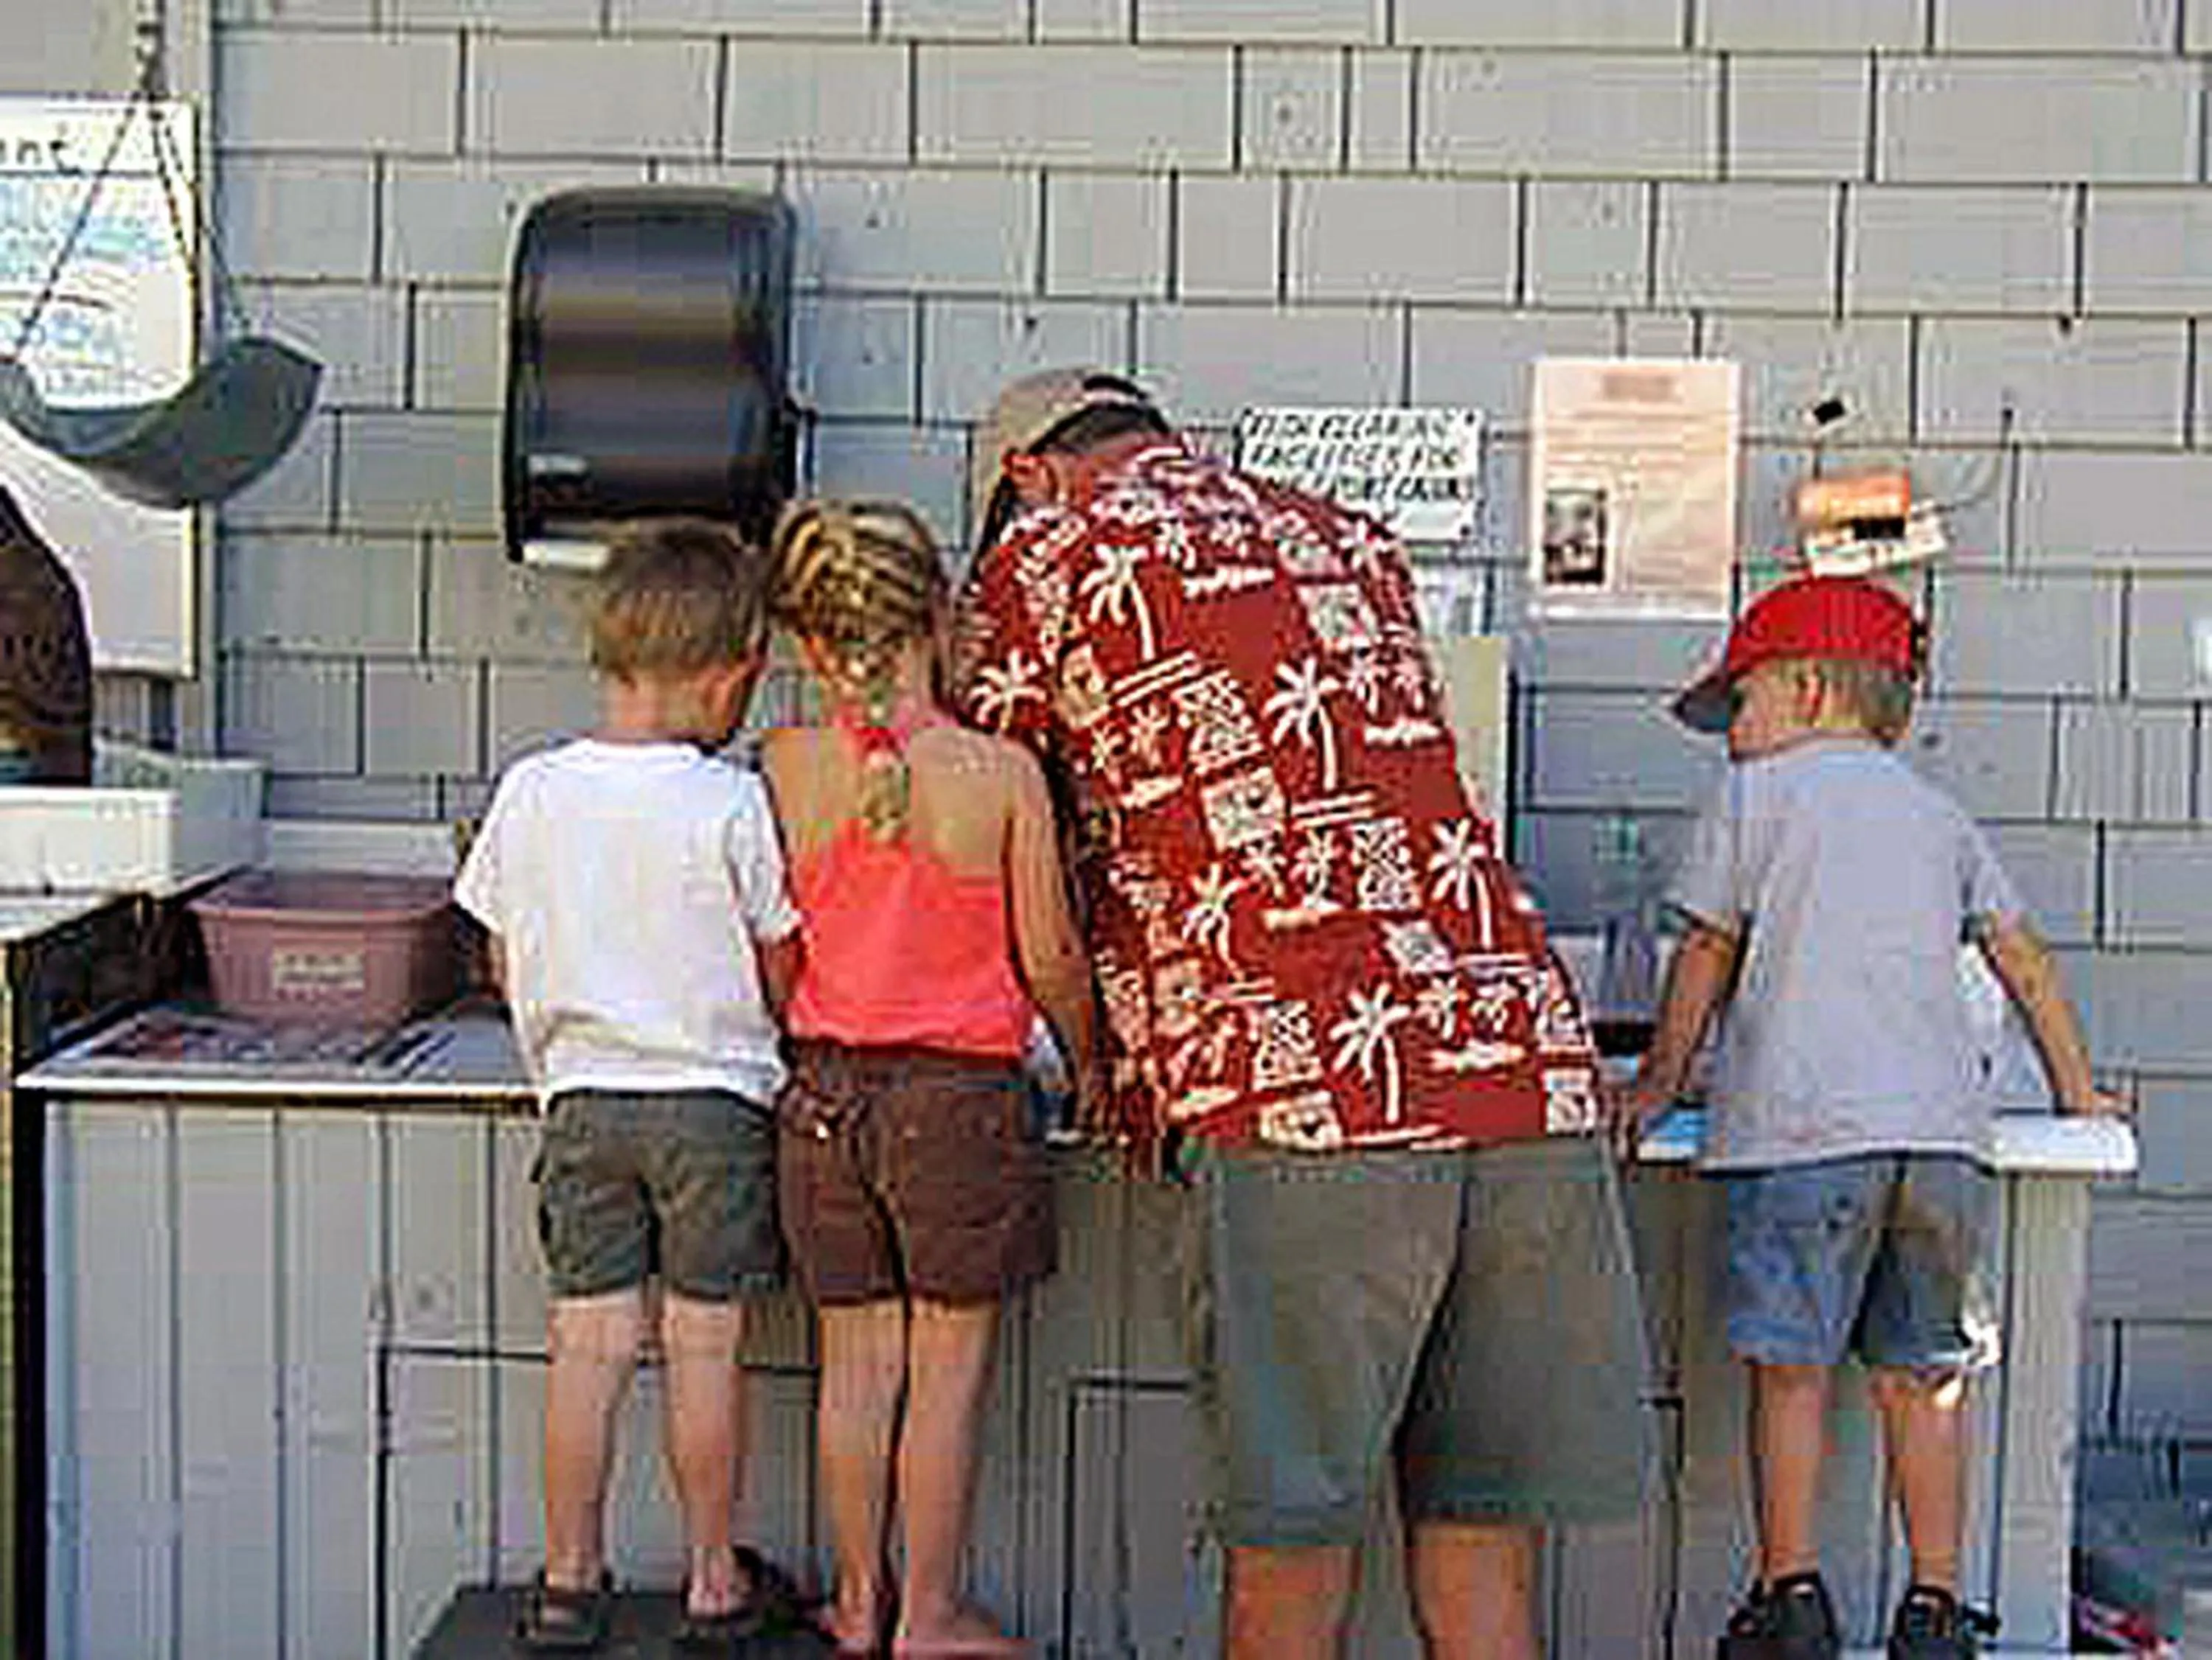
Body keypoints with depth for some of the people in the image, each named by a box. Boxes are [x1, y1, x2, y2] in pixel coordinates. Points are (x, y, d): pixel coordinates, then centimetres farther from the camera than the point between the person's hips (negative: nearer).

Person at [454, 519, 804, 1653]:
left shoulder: (529, 792, -1)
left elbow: (507, 968, 8)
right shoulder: (731, 803, -13)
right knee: (705, 1345, 5)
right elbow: (782, 974, -6)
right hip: (714, 1100, -3)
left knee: (588, 1341, 9)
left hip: (581, 1100, 3)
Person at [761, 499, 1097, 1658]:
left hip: (825, 1093, 3)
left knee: (857, 1359, 13)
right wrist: (1089, 1058, 11)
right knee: (949, 1366, 9)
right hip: (960, 1093, -3)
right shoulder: (999, 771, -11)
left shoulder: (784, 769, -4)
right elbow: (1048, 959, -6)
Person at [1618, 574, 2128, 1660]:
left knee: (1791, 1366, 1)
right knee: (1920, 1375, 10)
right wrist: (2075, 1087, 31)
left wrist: (1659, 1079, 19)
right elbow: (2019, 954, 21)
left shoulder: (1755, 792, 9)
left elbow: (1709, 949, 9)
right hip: (1941, 1122, 5)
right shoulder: (1938, 813, 22)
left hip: (1802, 1122, -4)